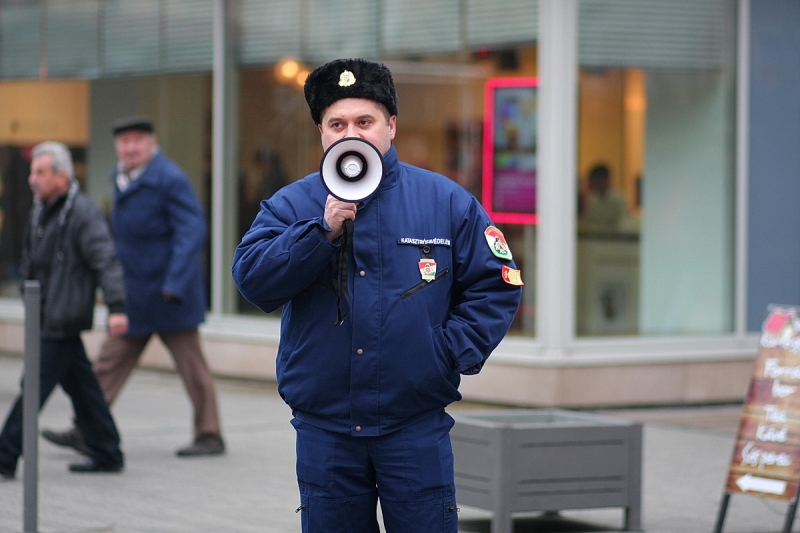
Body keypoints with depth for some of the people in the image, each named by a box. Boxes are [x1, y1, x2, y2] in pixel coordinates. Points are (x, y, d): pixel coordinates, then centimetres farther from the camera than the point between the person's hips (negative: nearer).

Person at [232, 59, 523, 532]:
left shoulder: (445, 201, 3)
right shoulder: (291, 205, 5)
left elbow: (495, 288, 4)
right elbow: (252, 280, -10)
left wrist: (451, 353, -7)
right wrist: (323, 228, -18)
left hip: (415, 430, -1)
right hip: (324, 433, 1)